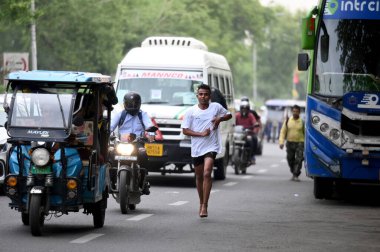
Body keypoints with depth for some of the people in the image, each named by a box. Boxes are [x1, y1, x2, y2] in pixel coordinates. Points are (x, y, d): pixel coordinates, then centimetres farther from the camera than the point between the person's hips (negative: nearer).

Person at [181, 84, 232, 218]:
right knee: (199, 177, 14)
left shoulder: (216, 107, 1)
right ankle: (201, 203, 32)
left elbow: (229, 115, 17)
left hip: (211, 147, -2)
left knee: (207, 174, -20)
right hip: (196, 148, 3)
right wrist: (201, 134, -15)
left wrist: (220, 118, -5)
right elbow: (185, 130, -2)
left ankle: (205, 206, -21)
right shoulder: (191, 111, 0)